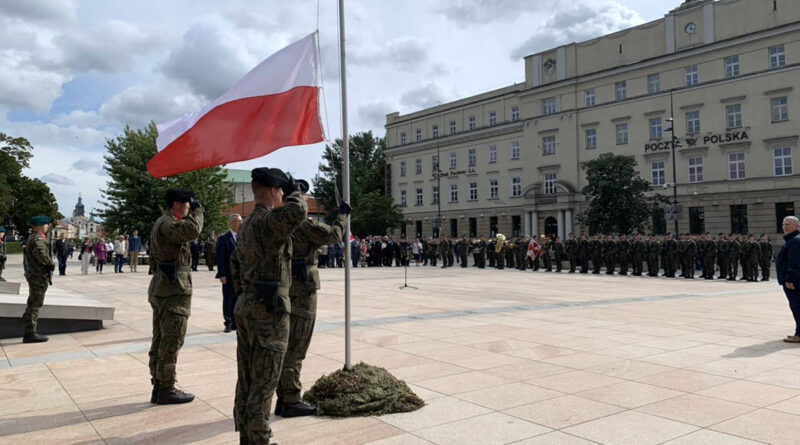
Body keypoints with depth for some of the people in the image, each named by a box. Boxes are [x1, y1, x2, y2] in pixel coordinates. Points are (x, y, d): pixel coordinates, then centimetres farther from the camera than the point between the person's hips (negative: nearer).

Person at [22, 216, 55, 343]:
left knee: (33, 304, 17)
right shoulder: (37, 239, -17)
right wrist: (52, 264, -18)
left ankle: (30, 332, 26)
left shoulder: (32, 237, 15)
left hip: (33, 275, 11)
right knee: (34, 305, -5)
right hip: (39, 275, -11)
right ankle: (30, 334, 0)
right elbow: (41, 254, -32)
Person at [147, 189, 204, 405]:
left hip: (161, 288, 11)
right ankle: (166, 389, 3)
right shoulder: (166, 224, -15)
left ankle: (158, 387, 20)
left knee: (160, 340, 13)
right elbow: (192, 231, -31)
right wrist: (197, 211, -17)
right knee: (171, 342, -4)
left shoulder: (163, 223, 17)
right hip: (174, 289, -11)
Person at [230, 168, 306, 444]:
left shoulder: (246, 224, 15)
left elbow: (235, 264, 22)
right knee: (264, 382, -1)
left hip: (245, 307, 9)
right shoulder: (268, 221, -16)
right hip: (269, 309, -9)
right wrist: (296, 192, -14)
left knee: (246, 380, 14)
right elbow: (297, 212, -35)